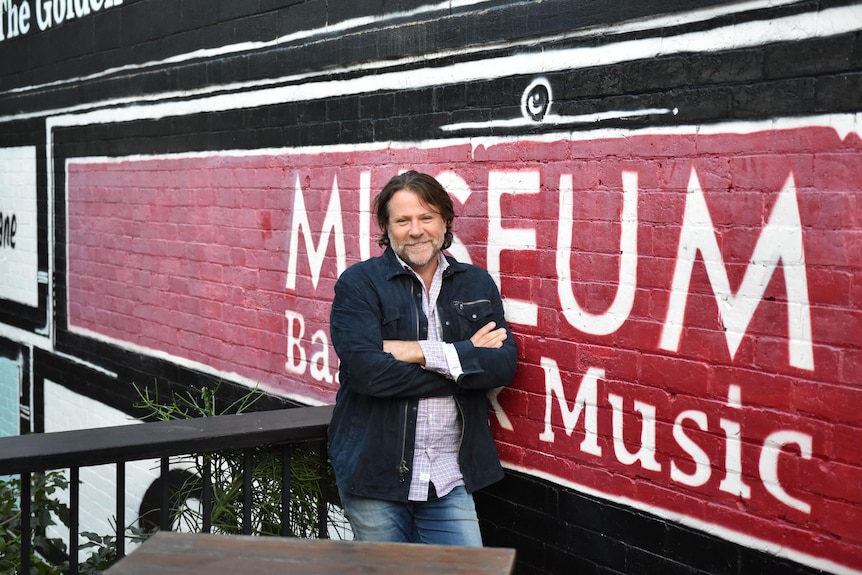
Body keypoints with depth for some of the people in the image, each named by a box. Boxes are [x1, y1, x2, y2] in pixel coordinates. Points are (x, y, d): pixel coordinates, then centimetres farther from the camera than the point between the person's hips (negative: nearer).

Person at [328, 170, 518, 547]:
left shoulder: (477, 285, 8)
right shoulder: (358, 284, -4)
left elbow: (504, 364, -5)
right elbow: (368, 371, -19)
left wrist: (424, 352, -15)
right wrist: (464, 358, -13)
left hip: (450, 479, 3)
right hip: (375, 472, -2)